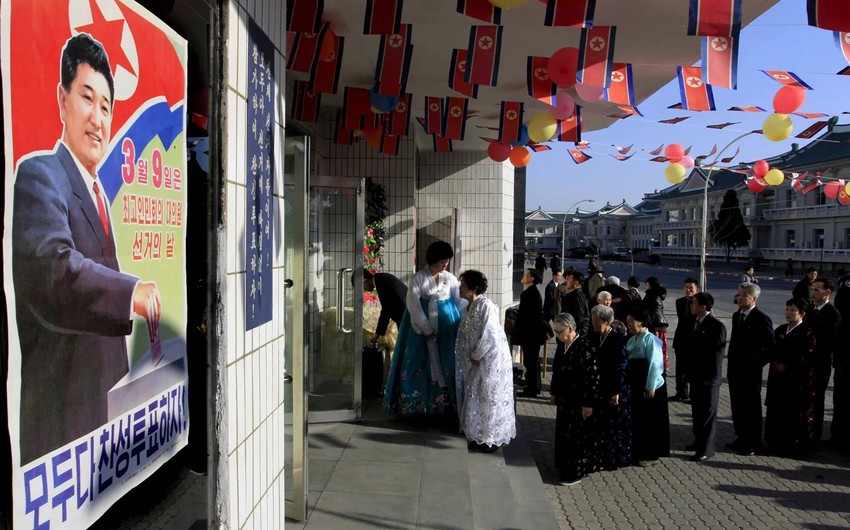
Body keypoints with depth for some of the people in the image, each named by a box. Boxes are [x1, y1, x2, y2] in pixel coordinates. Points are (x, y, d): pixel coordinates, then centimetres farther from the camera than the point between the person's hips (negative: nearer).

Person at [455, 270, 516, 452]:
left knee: (490, 399, -1)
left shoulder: (486, 305, -20)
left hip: (493, 359, -9)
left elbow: (489, 336, -24)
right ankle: (479, 437, 26)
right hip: (477, 360, 9)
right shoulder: (468, 307, 8)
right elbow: (465, 336, 14)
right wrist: (471, 357, 6)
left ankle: (493, 439, 11)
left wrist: (476, 356, -15)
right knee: (475, 399, 14)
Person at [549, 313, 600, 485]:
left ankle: (575, 472, 15)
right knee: (563, 435, 16)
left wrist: (588, 403, -19)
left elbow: (592, 377, -21)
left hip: (579, 403, -8)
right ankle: (565, 467, 31)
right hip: (565, 400, 8)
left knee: (577, 437, 3)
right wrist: (554, 392, 18)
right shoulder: (563, 346, 4)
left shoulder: (584, 348, -21)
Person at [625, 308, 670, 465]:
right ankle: (638, 451, 27)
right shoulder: (632, 340, 9)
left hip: (650, 389, -8)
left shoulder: (650, 340, -16)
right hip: (635, 387, 8)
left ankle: (651, 455, 16)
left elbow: (655, 365, -18)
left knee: (650, 422, 5)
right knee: (636, 420, 14)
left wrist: (650, 388, -18)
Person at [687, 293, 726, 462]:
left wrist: (711, 378, -17)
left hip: (708, 378, -8)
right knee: (697, 411, 19)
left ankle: (706, 449, 12)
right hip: (695, 375, 8)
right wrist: (688, 370, 11)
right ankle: (699, 441, 33)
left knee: (707, 413, 3)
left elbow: (717, 353, -17)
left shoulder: (716, 326, -18)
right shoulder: (695, 321, 5)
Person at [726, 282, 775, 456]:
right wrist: (731, 364, 11)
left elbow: (771, 348, -13)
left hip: (750, 371, -7)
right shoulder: (736, 316, 9)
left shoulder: (762, 319, -14)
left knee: (751, 407, 4)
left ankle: (753, 443, 16)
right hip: (735, 370, 7)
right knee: (737, 406, 14)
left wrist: (758, 363, -10)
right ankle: (741, 438, 27)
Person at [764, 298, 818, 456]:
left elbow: (807, 358, -16)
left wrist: (787, 366, -14)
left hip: (799, 382, -6)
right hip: (778, 380, 7)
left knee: (796, 415, 2)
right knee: (777, 412, 11)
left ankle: (796, 446, 13)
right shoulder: (780, 330, 11)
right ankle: (777, 443, 22)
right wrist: (775, 362, -3)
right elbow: (773, 351, 16)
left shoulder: (807, 333, -10)